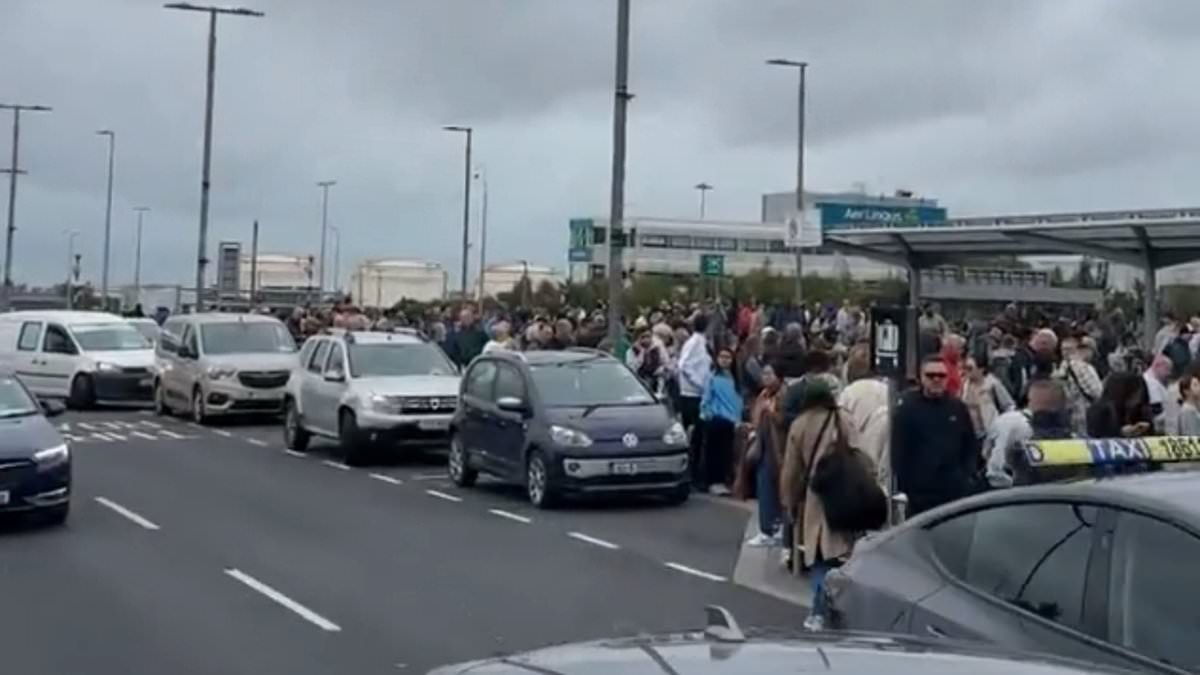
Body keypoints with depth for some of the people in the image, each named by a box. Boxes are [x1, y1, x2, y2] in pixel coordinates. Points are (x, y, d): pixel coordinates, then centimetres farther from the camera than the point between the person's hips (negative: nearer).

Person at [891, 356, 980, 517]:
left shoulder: (958, 408, 8)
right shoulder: (907, 408, -3)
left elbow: (971, 446, 13)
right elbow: (898, 450, -5)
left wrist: (969, 476, 2)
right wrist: (903, 485, -9)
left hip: (956, 492, 3)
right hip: (920, 493, -3)